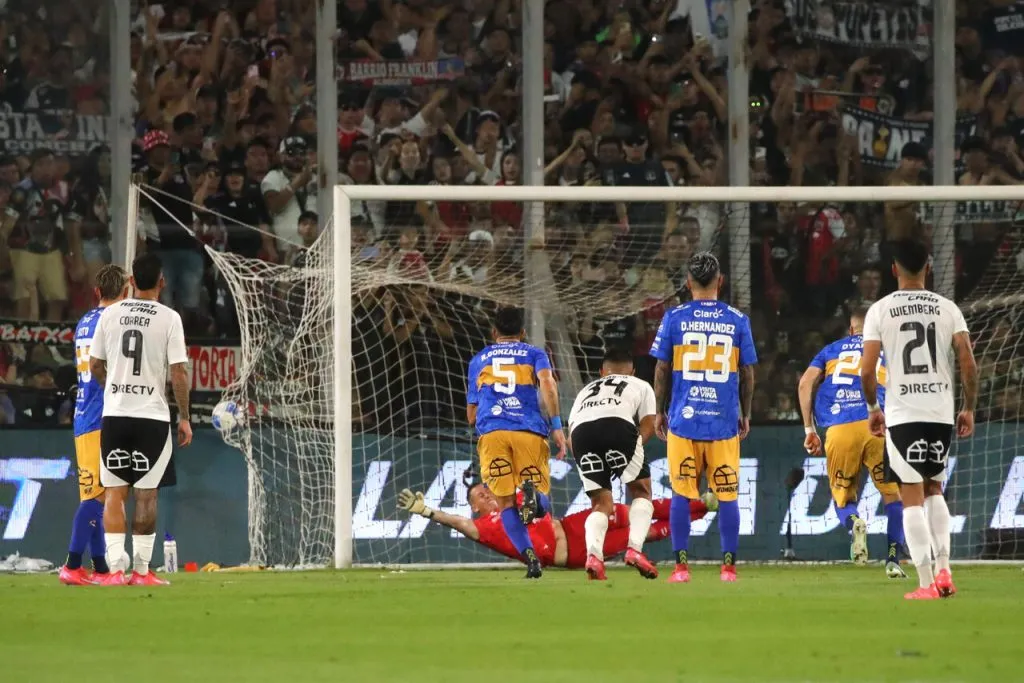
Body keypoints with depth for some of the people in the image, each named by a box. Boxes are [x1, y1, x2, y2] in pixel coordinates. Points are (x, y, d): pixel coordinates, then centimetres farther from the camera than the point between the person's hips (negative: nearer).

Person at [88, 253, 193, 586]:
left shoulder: (110, 314, 3)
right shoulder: (168, 318, -6)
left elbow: (95, 365, 9)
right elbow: (179, 372, -8)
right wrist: (184, 418, 1)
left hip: (114, 413, 2)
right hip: (152, 415, -2)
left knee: (114, 493, 7)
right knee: (146, 494, 5)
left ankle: (116, 568, -1)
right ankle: (141, 570, 6)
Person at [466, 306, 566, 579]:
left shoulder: (479, 361, 27)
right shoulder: (534, 354, 21)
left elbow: (471, 415, 31)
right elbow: (547, 383, -2)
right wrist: (556, 426, -6)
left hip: (491, 433, 1)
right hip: (530, 431, -1)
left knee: (506, 503, 4)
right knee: (542, 502, 6)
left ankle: (529, 555, -22)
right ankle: (533, 495, -33)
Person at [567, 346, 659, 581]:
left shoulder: (586, 391, 41)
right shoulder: (641, 386, 34)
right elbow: (648, 425, 17)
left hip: (581, 430, 3)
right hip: (618, 424, -3)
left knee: (601, 504, 13)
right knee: (641, 491, 16)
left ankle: (593, 555, -10)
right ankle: (635, 549, -3)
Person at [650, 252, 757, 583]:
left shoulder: (674, 318, -1)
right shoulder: (737, 321, 2)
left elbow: (662, 370, 3)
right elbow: (747, 374, 7)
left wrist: (659, 412, 14)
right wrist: (745, 415, 18)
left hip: (684, 419, 0)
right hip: (724, 420, 0)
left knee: (681, 494, 4)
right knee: (727, 496, 4)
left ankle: (681, 566, 2)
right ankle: (728, 565, 4)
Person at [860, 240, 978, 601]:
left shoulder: (880, 310, -2)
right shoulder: (947, 308, 3)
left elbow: (867, 370, -7)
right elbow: (968, 364, -3)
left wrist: (872, 408, 9)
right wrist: (969, 408, 10)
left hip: (902, 416, -3)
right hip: (941, 414, 3)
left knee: (912, 499, 1)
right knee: (934, 490, 20)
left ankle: (927, 583, -5)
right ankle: (944, 570, 7)